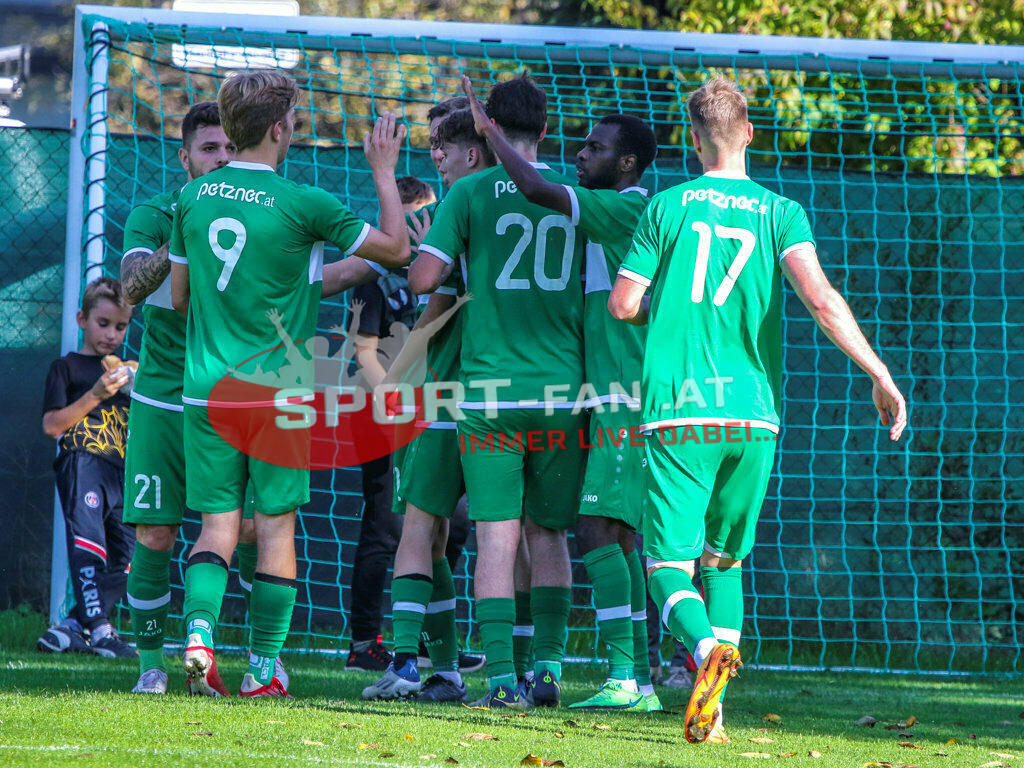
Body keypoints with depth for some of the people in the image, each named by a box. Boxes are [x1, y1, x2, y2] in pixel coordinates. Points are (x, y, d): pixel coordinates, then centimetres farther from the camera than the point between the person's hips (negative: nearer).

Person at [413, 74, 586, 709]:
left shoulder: (472, 192, -2)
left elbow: (424, 276, -9)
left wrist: (460, 275, 12)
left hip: (491, 388, -2)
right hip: (561, 388, 2)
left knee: (497, 536, -2)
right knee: (549, 535, 14)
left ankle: (502, 675, -9)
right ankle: (549, 662, 6)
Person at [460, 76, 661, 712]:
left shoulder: (626, 210, -11)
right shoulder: (625, 215, 19)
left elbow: (536, 189, -19)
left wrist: (490, 130, -7)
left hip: (618, 399, -10)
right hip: (616, 400, 10)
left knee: (598, 529, -14)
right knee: (619, 535, 9)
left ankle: (623, 677, -19)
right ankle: (640, 680, 10)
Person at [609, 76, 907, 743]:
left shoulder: (668, 207, 3)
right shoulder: (780, 212, 4)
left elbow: (623, 304, 2)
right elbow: (820, 297, -11)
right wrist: (881, 375, -8)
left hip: (678, 412, -2)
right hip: (754, 412, 2)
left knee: (669, 564, -2)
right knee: (725, 560, 18)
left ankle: (709, 650, -33)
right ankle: (712, 707, 7)